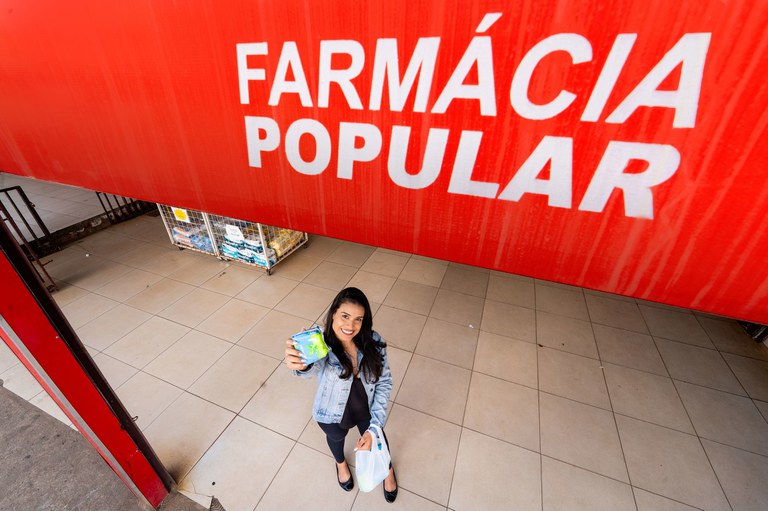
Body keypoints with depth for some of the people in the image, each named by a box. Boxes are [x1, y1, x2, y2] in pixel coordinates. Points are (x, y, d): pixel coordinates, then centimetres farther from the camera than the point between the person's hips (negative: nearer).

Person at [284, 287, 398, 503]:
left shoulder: (373, 342, -26)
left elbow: (384, 382, -16)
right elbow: (313, 367, -56)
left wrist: (374, 427, -19)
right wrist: (301, 364, -79)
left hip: (367, 411, 1)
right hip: (333, 416, 0)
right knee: (336, 438, 31)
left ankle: (388, 469, 65)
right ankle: (341, 463, 71)